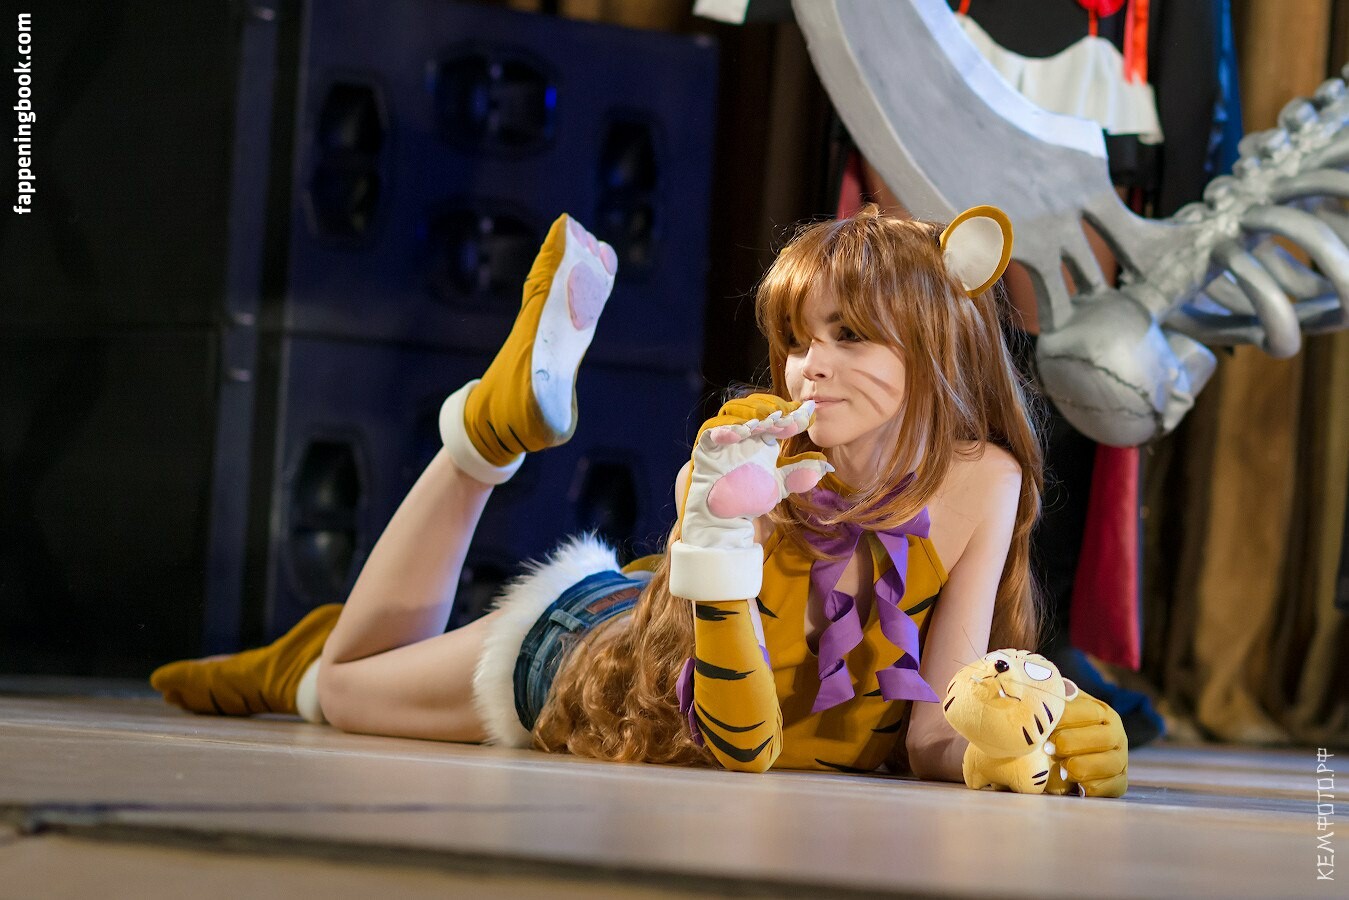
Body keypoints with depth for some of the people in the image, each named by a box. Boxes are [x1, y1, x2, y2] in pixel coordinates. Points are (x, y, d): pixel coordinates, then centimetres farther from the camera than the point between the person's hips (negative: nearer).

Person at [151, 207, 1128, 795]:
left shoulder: (984, 481, -29)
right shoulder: (747, 447, -34)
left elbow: (934, 735, -26)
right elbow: (743, 745, -38)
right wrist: (718, 537, -53)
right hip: (582, 644, -2)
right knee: (339, 686, 22)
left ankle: (301, 670, 43)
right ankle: (497, 421, 23)